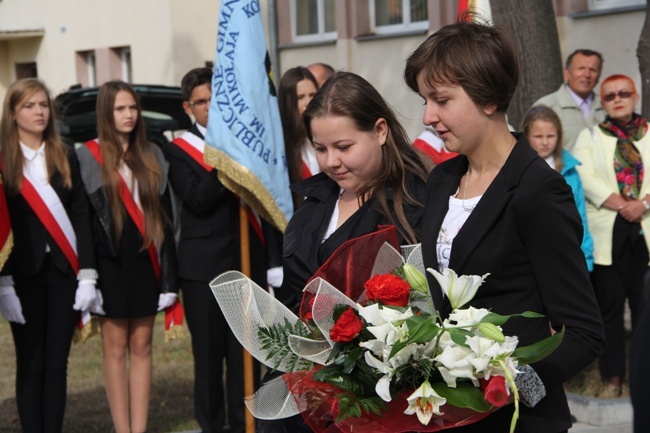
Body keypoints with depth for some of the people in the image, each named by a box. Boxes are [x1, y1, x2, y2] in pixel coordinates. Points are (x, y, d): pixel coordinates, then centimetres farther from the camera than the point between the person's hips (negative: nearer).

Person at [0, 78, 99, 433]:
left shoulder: (66, 158, 8)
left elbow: (81, 218, 4)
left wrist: (87, 275, -4)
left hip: (63, 272, 2)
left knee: (57, 364, 5)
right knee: (31, 366, 3)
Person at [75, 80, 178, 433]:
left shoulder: (152, 156, 9)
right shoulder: (89, 156, -2)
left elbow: (164, 214, 8)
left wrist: (169, 272, 2)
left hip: (145, 261, 3)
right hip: (110, 262, -3)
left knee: (141, 347, 6)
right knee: (116, 347, 2)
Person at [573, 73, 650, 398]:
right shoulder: (590, 137, 11)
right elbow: (586, 179, -4)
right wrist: (621, 205, -14)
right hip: (607, 233, 0)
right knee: (610, 304, 1)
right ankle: (613, 375, 7)